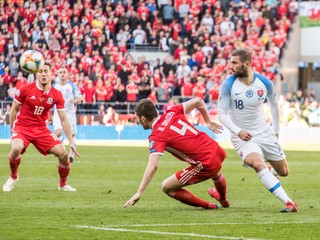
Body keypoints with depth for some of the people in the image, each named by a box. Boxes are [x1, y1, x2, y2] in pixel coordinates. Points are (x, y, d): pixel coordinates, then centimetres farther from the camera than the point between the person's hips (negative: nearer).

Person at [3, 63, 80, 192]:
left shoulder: (56, 94, -4)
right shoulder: (26, 89, -11)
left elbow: (63, 119, 0)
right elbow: (14, 110, 1)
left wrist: (71, 142, -2)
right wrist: (12, 130, 1)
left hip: (41, 129, 3)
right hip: (22, 127, -3)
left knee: (63, 153, -10)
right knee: (16, 148, -34)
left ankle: (63, 184, 17)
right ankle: (13, 177, -4)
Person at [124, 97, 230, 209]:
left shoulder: (156, 137, -14)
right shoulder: (171, 113, 4)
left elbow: (152, 166, -24)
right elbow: (198, 101, 9)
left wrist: (139, 193, -26)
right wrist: (208, 121, 22)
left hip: (206, 165, -8)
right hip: (218, 151, 8)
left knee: (167, 187, 3)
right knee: (215, 173, 43)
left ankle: (207, 205, 13)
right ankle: (223, 200, 74)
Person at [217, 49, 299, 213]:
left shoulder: (265, 83, -7)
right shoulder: (228, 85, -15)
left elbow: (274, 105, 12)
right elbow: (221, 114, -13)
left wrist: (276, 130, 15)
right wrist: (238, 131, -27)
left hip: (264, 133, 4)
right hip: (242, 137, -4)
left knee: (284, 171, 9)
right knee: (259, 164, -30)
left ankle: (270, 173, 48)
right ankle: (288, 203, -33)